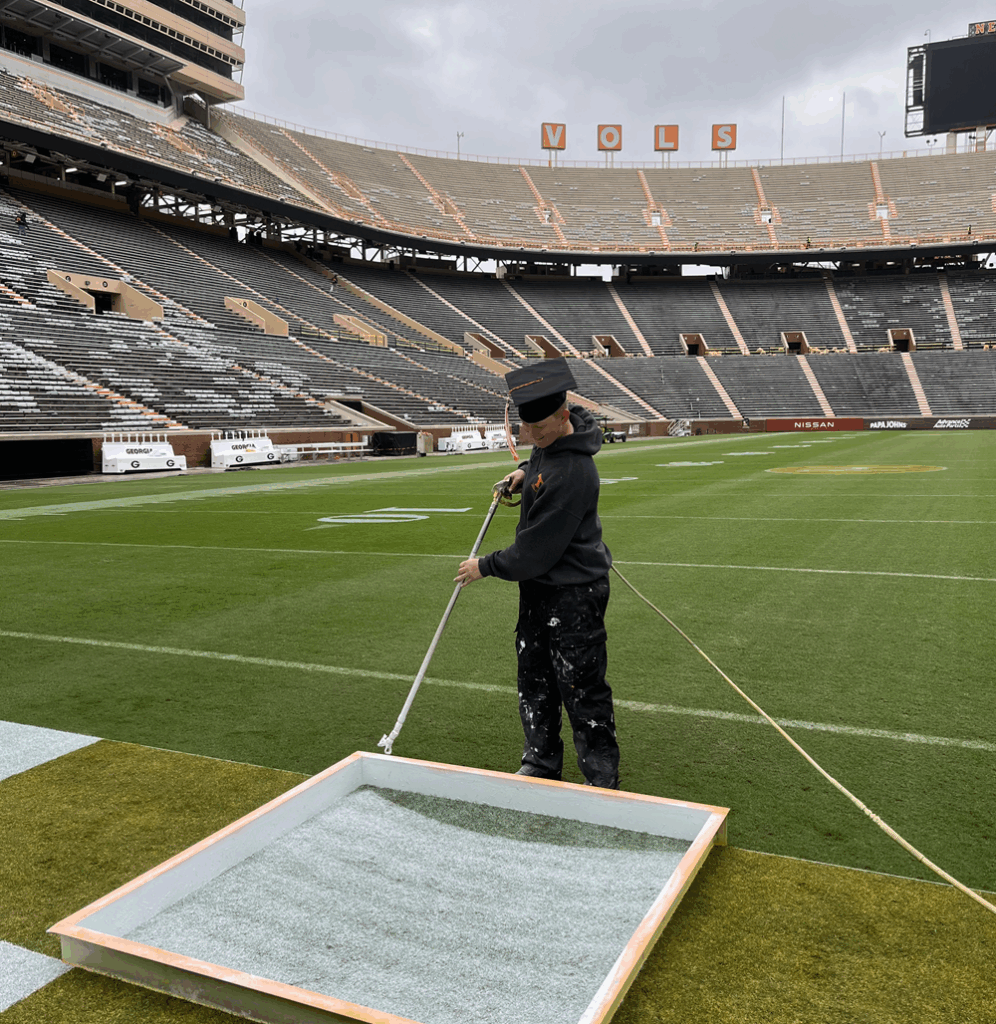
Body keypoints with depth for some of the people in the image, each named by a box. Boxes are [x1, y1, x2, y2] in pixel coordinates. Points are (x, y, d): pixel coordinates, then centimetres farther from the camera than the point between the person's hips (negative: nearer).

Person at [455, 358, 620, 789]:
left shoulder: (571, 475, -30)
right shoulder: (550, 438, -1)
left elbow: (536, 549, -25)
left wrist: (486, 566, -12)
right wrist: (526, 470, 7)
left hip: (574, 595, -10)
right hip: (537, 585, 10)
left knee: (581, 691, 1)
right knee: (534, 683, 18)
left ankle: (602, 778, 17)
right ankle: (540, 763, 33)